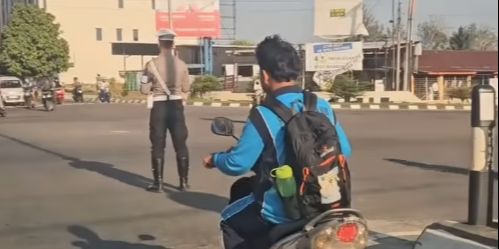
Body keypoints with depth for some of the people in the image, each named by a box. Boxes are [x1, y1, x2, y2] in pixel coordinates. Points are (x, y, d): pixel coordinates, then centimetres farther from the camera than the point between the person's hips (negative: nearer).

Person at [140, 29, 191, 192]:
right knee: (180, 145, 10)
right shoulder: (181, 64, -3)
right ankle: (184, 182, 13)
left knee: (158, 146, 7)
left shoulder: (152, 64, -9)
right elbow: (186, 89, 4)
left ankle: (158, 183, 8)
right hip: (176, 106, 2)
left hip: (159, 107, -2)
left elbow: (144, 90, -6)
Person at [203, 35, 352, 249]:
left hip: (284, 211, -6)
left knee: (231, 220, 22)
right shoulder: (322, 106, -2)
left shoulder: (265, 115, -19)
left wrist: (215, 159, 7)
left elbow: (237, 164, -15)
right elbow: (344, 151, 7)